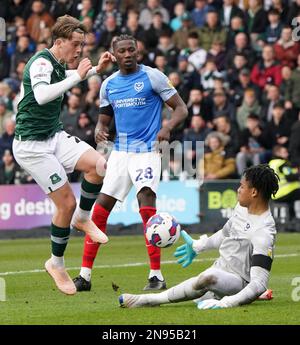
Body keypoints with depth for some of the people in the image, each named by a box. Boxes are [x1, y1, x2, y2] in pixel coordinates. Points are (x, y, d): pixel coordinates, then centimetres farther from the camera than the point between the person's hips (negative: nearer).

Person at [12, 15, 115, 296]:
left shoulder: (57, 64, 9)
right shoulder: (41, 62, -18)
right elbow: (42, 95, -39)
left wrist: (96, 69, 23)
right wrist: (77, 76, -36)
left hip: (54, 136, 8)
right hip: (31, 145, -8)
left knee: (98, 164, -14)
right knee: (66, 202, -10)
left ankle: (82, 218, 9)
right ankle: (56, 264, 9)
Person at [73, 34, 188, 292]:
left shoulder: (153, 76, -4)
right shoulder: (109, 84, 11)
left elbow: (181, 109, -3)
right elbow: (104, 118, 21)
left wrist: (167, 128, -24)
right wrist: (100, 130, -4)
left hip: (146, 151, -5)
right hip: (120, 152, 5)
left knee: (146, 199, -21)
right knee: (100, 210, 0)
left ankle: (157, 275, -14)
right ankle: (85, 275, 7)